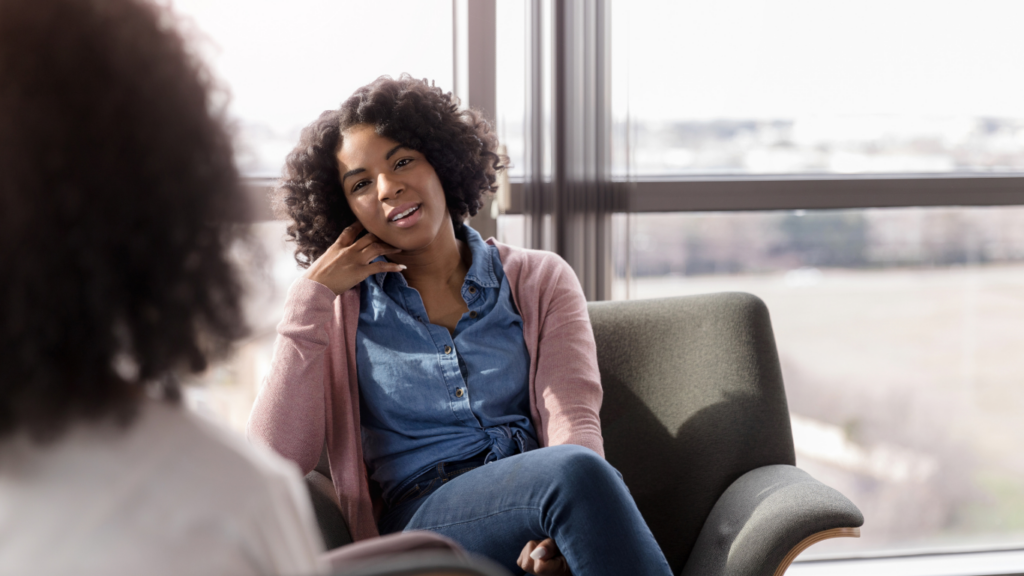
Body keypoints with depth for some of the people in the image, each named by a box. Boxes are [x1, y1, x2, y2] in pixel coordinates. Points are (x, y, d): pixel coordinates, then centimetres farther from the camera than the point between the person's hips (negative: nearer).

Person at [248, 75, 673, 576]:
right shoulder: (340, 310, 14)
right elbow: (275, 463, -1)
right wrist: (312, 294, 0)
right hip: (418, 518, -1)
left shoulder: (539, 280, 15)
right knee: (575, 473, -32)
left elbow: (572, 417, -1)